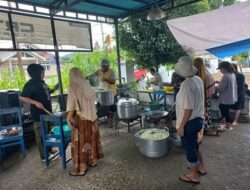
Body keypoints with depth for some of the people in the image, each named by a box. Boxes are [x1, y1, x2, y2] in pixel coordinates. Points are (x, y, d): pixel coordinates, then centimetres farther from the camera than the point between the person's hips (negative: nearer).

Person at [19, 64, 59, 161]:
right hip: (38, 113, -9)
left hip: (47, 111, 9)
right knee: (41, 134, 2)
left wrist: (53, 89, 5)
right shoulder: (30, 84, -17)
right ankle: (44, 156, 13)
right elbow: (22, 97, -21)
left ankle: (49, 149, 38)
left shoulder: (41, 82, 9)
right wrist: (36, 102, -30)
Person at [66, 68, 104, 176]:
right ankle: (93, 160, 32)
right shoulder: (87, 85, 4)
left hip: (80, 118, -7)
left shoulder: (73, 87, -14)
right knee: (91, 138, 17)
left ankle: (80, 168, 12)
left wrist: (68, 118, -12)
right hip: (91, 116, 7)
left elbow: (72, 106, -19)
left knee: (80, 142, 2)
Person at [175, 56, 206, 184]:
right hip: (198, 119, 9)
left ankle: (194, 176, 29)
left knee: (189, 148, 10)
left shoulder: (186, 84, -26)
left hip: (190, 122, -8)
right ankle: (201, 168, 46)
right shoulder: (198, 79, 1)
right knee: (194, 145, 27)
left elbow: (188, 109, -25)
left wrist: (181, 126, -18)